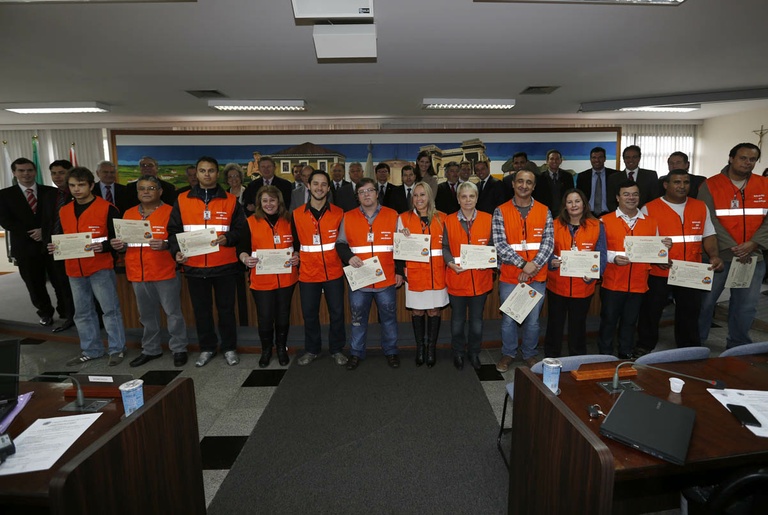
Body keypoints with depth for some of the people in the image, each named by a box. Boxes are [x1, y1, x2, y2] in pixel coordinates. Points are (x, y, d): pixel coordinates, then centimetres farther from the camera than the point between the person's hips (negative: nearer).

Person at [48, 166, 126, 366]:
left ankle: (117, 349, 10)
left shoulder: (107, 209, -7)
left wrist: (103, 246, -25)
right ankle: (91, 350, 25)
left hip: (101, 268, -6)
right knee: (82, 312, 13)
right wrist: (54, 247, -3)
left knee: (110, 309, -1)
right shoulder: (64, 211, 11)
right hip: (74, 270, 6)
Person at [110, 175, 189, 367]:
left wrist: (165, 245, -26)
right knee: (147, 314, 15)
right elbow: (126, 242, 19)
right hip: (138, 273, 5)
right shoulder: (129, 214, 11)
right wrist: (119, 245, -2)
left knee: (173, 312, 3)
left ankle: (179, 349, 15)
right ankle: (150, 349, 29)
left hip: (165, 272, -5)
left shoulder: (170, 212, -5)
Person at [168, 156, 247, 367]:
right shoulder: (182, 200, 6)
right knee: (201, 310, 12)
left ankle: (229, 348, 22)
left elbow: (240, 228, 2)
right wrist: (176, 251, -8)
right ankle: (207, 348, 28)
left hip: (225, 266, -1)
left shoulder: (231, 201, 3)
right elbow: (174, 230, 8)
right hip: (194, 267, 2)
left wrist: (227, 238, -17)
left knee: (226, 309, 7)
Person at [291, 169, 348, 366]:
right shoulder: (297, 215, 1)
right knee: (309, 313, 10)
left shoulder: (339, 214, -2)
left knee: (337, 312, 7)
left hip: (333, 273, -1)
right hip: (308, 274, 1)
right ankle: (312, 350, 29)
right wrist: (298, 257, 1)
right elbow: (295, 242, 9)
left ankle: (337, 350, 25)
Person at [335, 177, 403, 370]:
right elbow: (340, 244, 7)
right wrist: (349, 257, -13)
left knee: (389, 318, 13)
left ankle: (391, 351, 32)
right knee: (358, 319, 12)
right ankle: (356, 353, 29)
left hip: (386, 280, 0)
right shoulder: (348, 217, 3)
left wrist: (399, 271, 1)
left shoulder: (392, 216, 1)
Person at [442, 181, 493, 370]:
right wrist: (451, 262, -17)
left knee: (477, 320, 13)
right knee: (457, 320, 12)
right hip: (457, 278, -1)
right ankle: (458, 353, 32)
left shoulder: (487, 219, 2)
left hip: (481, 278, 1)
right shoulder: (449, 220, -1)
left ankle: (474, 353, 33)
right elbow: (445, 247, 0)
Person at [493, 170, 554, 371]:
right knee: (508, 319, 9)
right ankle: (508, 353, 31)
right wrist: (523, 264, -19)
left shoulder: (544, 211, 3)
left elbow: (548, 242, -4)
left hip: (537, 277, 2)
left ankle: (530, 354, 33)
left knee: (533, 319, 12)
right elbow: (500, 244, -11)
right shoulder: (500, 211, -3)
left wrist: (533, 266, -17)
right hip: (509, 277, -1)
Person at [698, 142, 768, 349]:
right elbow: (709, 220, -11)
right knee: (706, 300, 4)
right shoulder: (711, 185, -4)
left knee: (747, 305, 11)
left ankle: (738, 345, 28)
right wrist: (733, 248, -15)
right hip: (718, 254, -3)